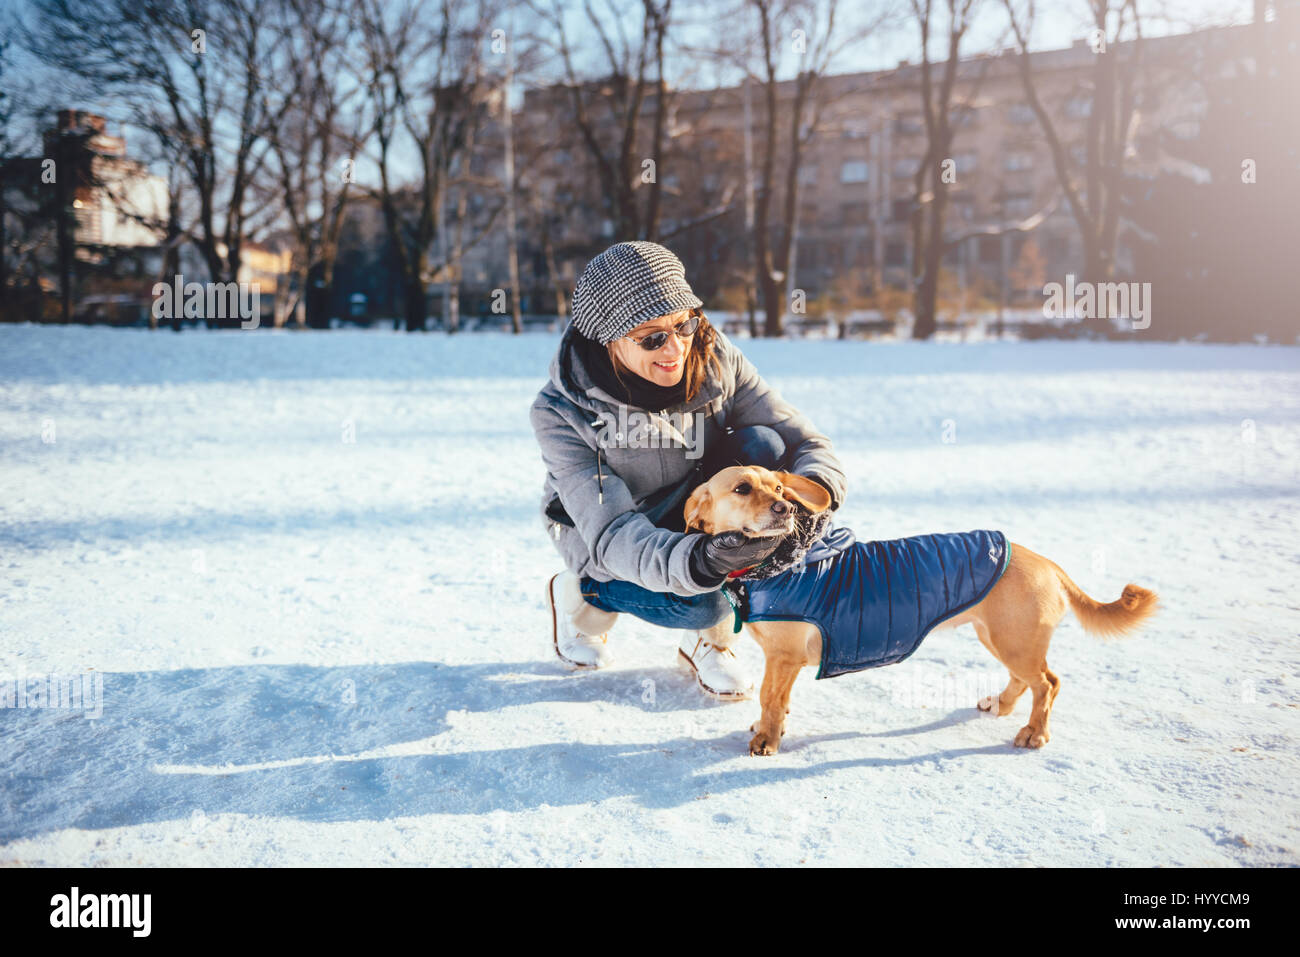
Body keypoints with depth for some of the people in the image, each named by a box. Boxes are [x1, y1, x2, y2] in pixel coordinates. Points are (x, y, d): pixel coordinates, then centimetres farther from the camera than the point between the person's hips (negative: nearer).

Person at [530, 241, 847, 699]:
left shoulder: (716, 361, -19)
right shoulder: (561, 413, -28)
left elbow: (805, 442, -17)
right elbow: (610, 533, -35)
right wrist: (696, 561, -54)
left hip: (698, 506, 4)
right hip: (611, 548, -4)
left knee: (761, 446, -25)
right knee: (702, 604, -32)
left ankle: (706, 638, -10)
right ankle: (583, 594, 5)